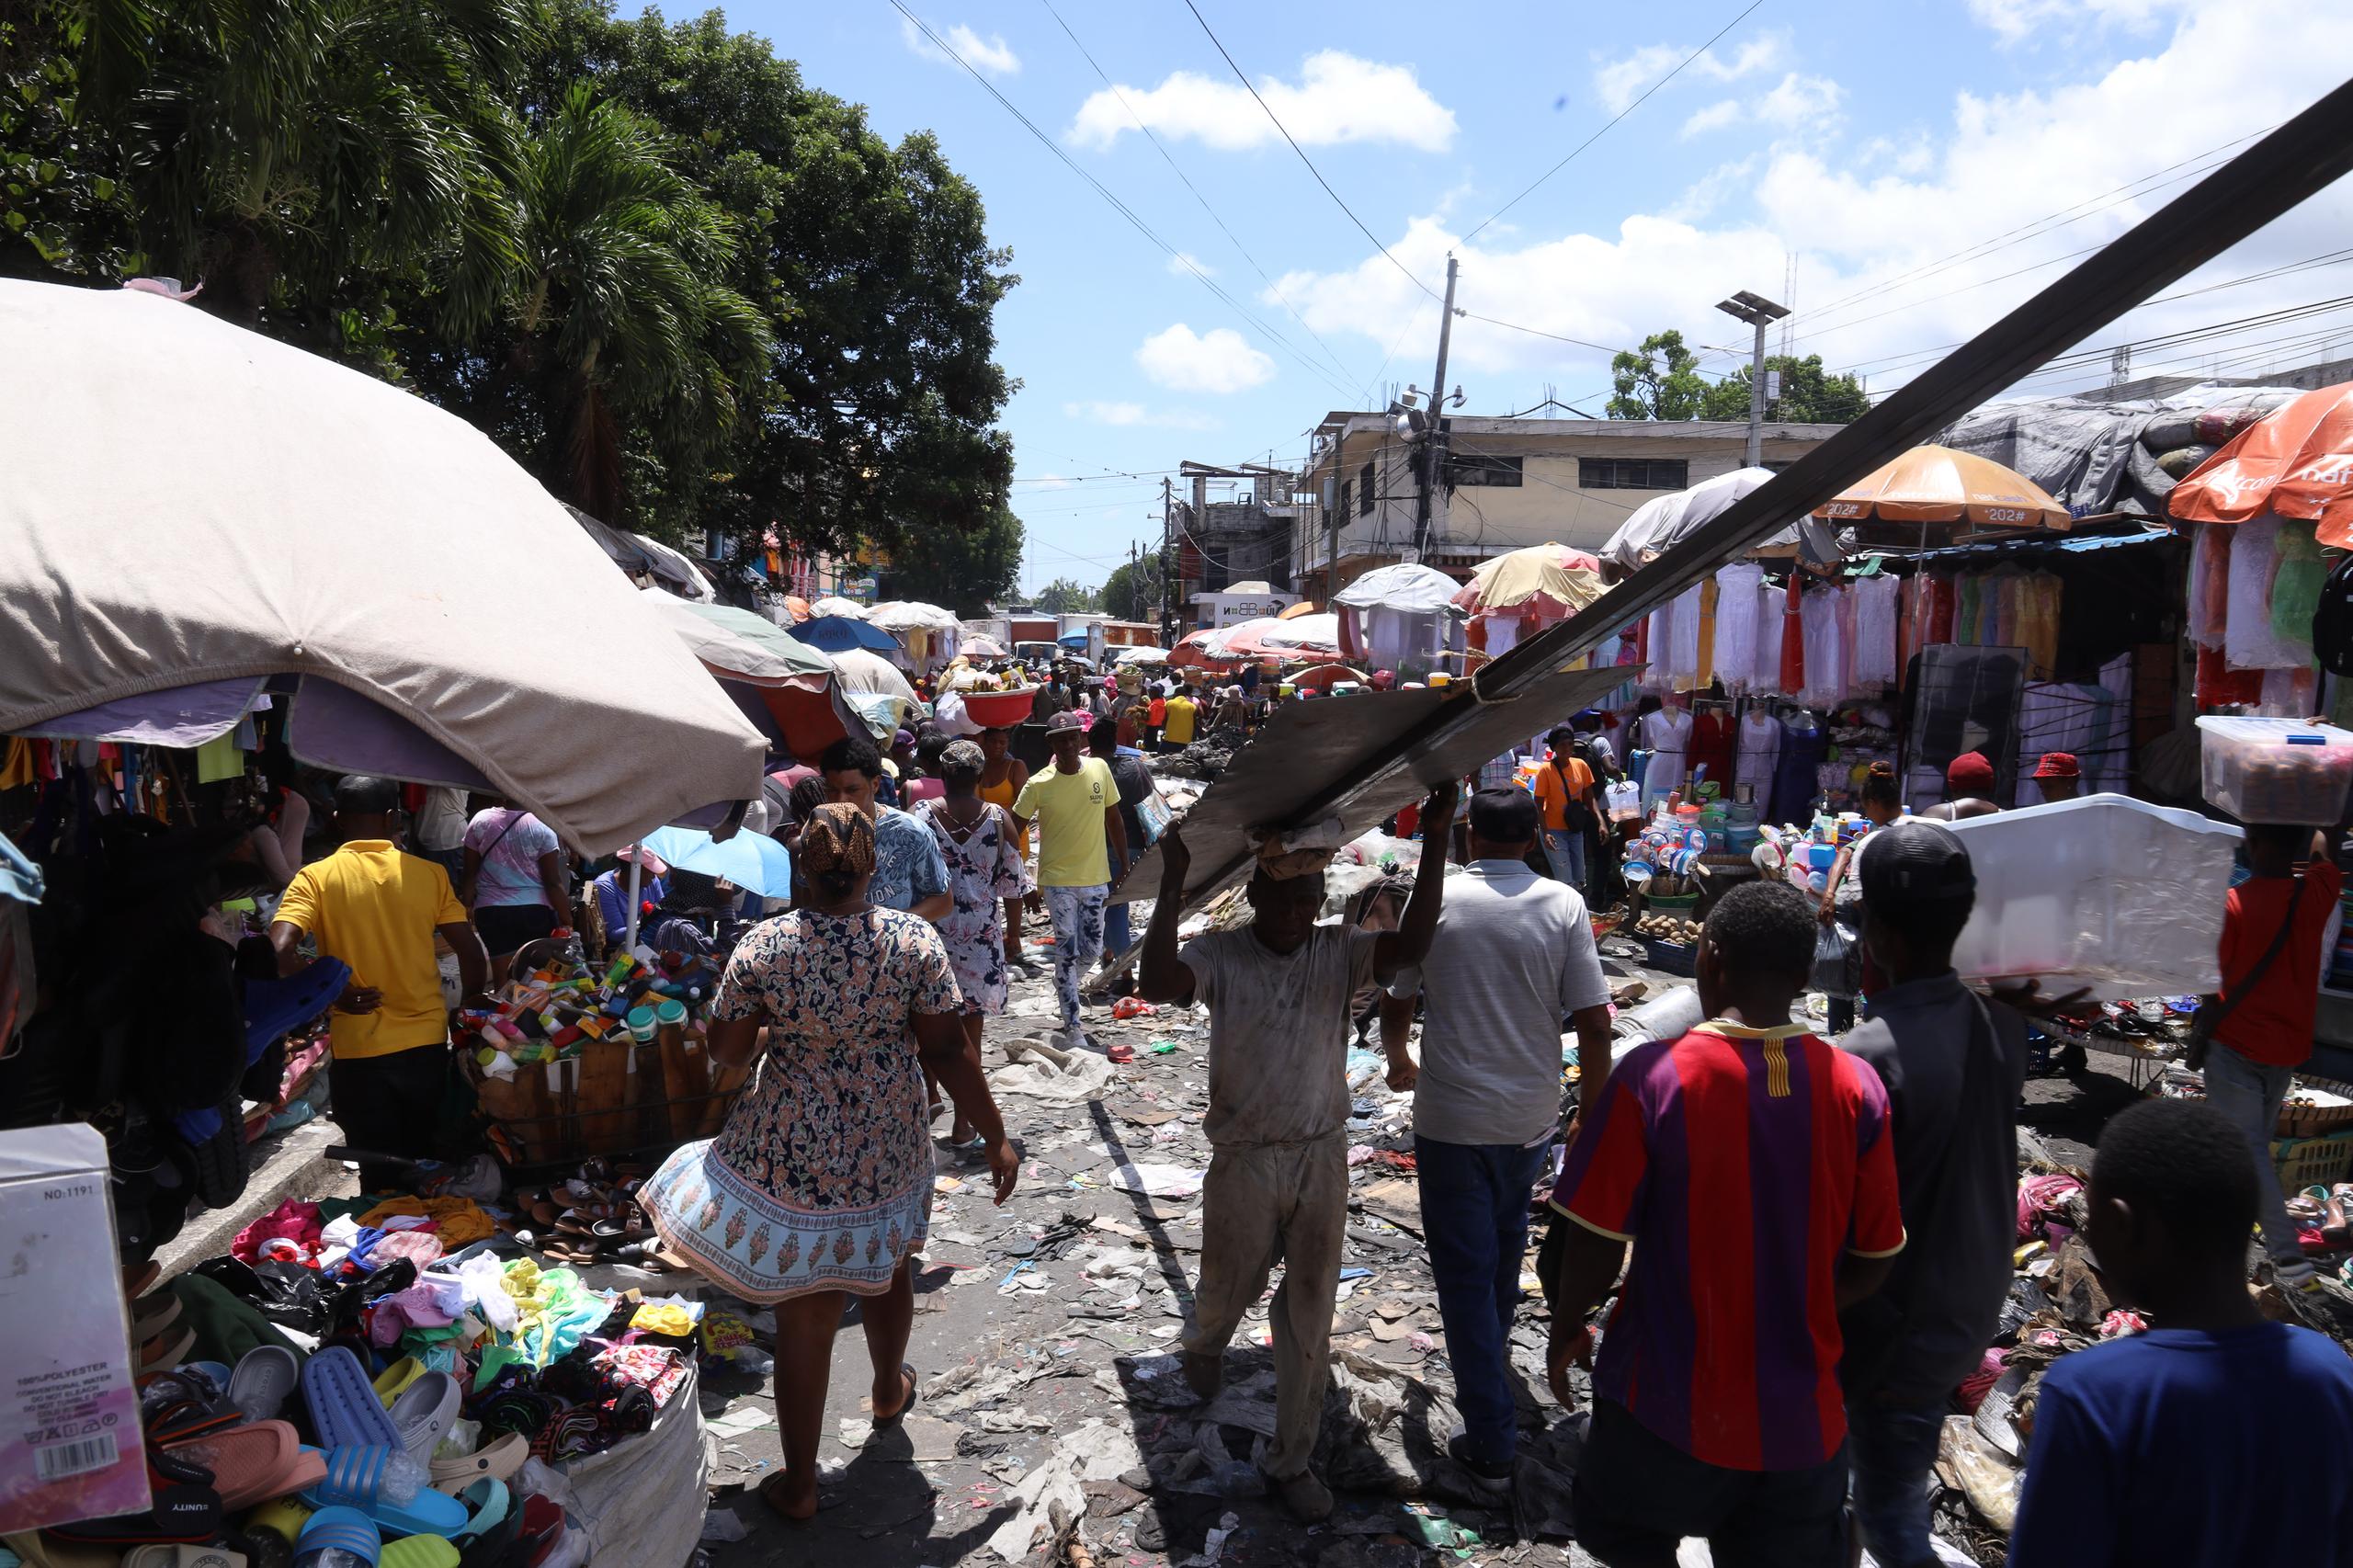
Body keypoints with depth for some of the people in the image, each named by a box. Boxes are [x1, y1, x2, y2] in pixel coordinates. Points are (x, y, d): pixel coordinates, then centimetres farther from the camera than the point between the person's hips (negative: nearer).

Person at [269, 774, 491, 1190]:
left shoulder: (315, 878, -5)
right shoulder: (429, 874, -1)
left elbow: (280, 951, -18)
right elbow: (470, 950, -2)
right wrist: (474, 1006, 12)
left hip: (358, 1050, -1)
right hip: (427, 1044, 2)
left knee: (379, 1175, 11)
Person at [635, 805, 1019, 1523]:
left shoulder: (762, 947, -14)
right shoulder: (915, 940, -15)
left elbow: (726, 1052, -4)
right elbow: (949, 1051, -13)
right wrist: (996, 1138, -4)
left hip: (791, 1157, -1)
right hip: (887, 1155, 1)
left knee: (805, 1318, 11)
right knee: (885, 1268, 29)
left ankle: (798, 1485, 25)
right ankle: (890, 1390, 55)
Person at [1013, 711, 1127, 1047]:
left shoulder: (1099, 769, -3)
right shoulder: (1038, 784, -11)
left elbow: (1114, 821, 6)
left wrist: (1125, 868, 7)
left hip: (1096, 877, 3)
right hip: (1058, 879, -3)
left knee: (1091, 949, 11)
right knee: (1067, 951, -3)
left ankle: (1064, 985, 42)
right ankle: (1072, 1028, 4)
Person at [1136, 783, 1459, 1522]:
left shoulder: (1339, 952, -5)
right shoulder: (1219, 956, -11)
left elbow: (1412, 944, -23)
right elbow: (1157, 983, -31)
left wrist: (1435, 843, -29)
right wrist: (1173, 885, -36)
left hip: (1323, 1157, 2)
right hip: (1244, 1161, -1)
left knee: (1309, 1311, 9)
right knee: (1231, 1287, 20)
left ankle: (1292, 1458, 27)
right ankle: (1204, 1344, 59)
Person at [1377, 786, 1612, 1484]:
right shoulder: (1563, 905, -7)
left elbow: (1394, 1006, 2)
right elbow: (1593, 1023, -9)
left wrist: (1399, 1060, 23)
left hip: (1449, 1117, -2)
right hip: (1531, 1114, 3)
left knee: (1464, 1269, 5)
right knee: (1505, 1242, 28)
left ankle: (1491, 1440, 7)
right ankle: (1494, 1348, 51)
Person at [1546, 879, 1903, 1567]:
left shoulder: (1653, 1076, -20)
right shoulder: (1855, 1087, -10)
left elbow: (1597, 1240, -13)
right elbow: (1872, 1262, -2)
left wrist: (1566, 1330, 5)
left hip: (1669, 1400, -3)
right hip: (1800, 1415, 3)